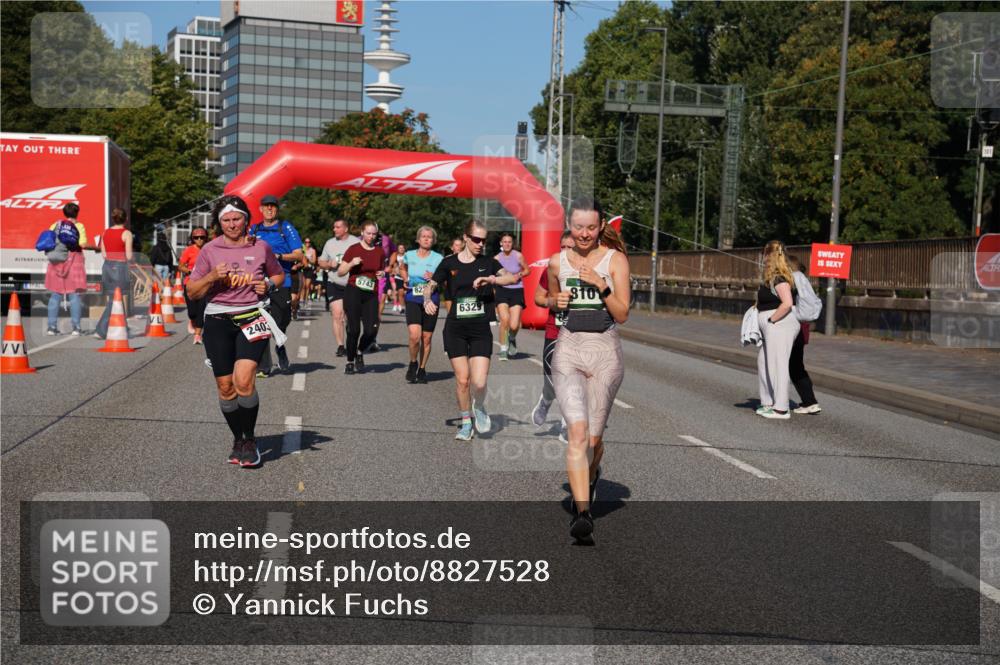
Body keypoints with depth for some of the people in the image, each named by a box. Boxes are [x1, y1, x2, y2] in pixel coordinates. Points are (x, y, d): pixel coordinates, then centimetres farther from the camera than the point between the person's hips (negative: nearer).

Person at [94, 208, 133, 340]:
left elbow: (103, 254, 9)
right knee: (114, 301, -1)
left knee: (112, 299, 13)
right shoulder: (126, 233, -8)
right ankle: (100, 331, -6)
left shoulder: (105, 233, 8)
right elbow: (129, 256, -11)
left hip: (107, 266, 6)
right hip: (120, 267, -6)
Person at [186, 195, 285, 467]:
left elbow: (280, 275, 22)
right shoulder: (209, 251, 5)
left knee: (243, 381, -19)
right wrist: (212, 277, -13)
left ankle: (250, 439, -1)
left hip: (252, 317, -2)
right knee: (225, 386, 2)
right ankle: (237, 439, 23)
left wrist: (269, 285, -1)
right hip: (218, 321, 2)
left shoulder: (261, 248, 5)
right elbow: (192, 292, 5)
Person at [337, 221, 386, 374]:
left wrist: (382, 274, 2)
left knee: (372, 330, -10)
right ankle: (350, 362, 10)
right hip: (353, 292, -2)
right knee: (354, 329, -8)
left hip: (371, 295, 2)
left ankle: (360, 353, 20)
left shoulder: (380, 252, 10)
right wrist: (351, 264, -14)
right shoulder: (353, 249, 2)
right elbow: (340, 272, 4)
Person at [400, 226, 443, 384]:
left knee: (426, 338, 6)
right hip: (413, 300, 0)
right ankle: (413, 363, 9)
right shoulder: (409, 255, 4)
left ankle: (422, 369, 23)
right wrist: (406, 279, 6)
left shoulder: (438, 259, 0)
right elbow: (402, 268, 25)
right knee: (414, 335, -18)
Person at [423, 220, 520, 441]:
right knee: (462, 379, 1)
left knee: (479, 382, -11)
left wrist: (491, 279, -24)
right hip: (456, 329, 0)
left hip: (480, 329, 0)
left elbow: (512, 278, -8)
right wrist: (427, 300, -14)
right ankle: (466, 422, 22)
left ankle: (479, 408, 23)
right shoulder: (449, 263, 2)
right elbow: (430, 286, 7)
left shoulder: (488, 262, 4)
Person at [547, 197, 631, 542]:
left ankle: (592, 475, 41)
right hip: (568, 348, 1)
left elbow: (622, 315, -3)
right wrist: (556, 302, 2)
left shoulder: (615, 259, 0)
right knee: (577, 429, -18)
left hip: (605, 349, -1)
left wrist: (601, 285, -16)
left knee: (593, 437, 5)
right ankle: (582, 511, -20)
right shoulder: (558, 262, 7)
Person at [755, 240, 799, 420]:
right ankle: (769, 403, 26)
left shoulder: (779, 278, -17)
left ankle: (781, 409, -3)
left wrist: (771, 320, -19)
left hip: (779, 326, -11)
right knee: (763, 363, 17)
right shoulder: (770, 278, 13)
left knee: (777, 365, -7)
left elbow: (787, 303, -26)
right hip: (772, 329, 11)